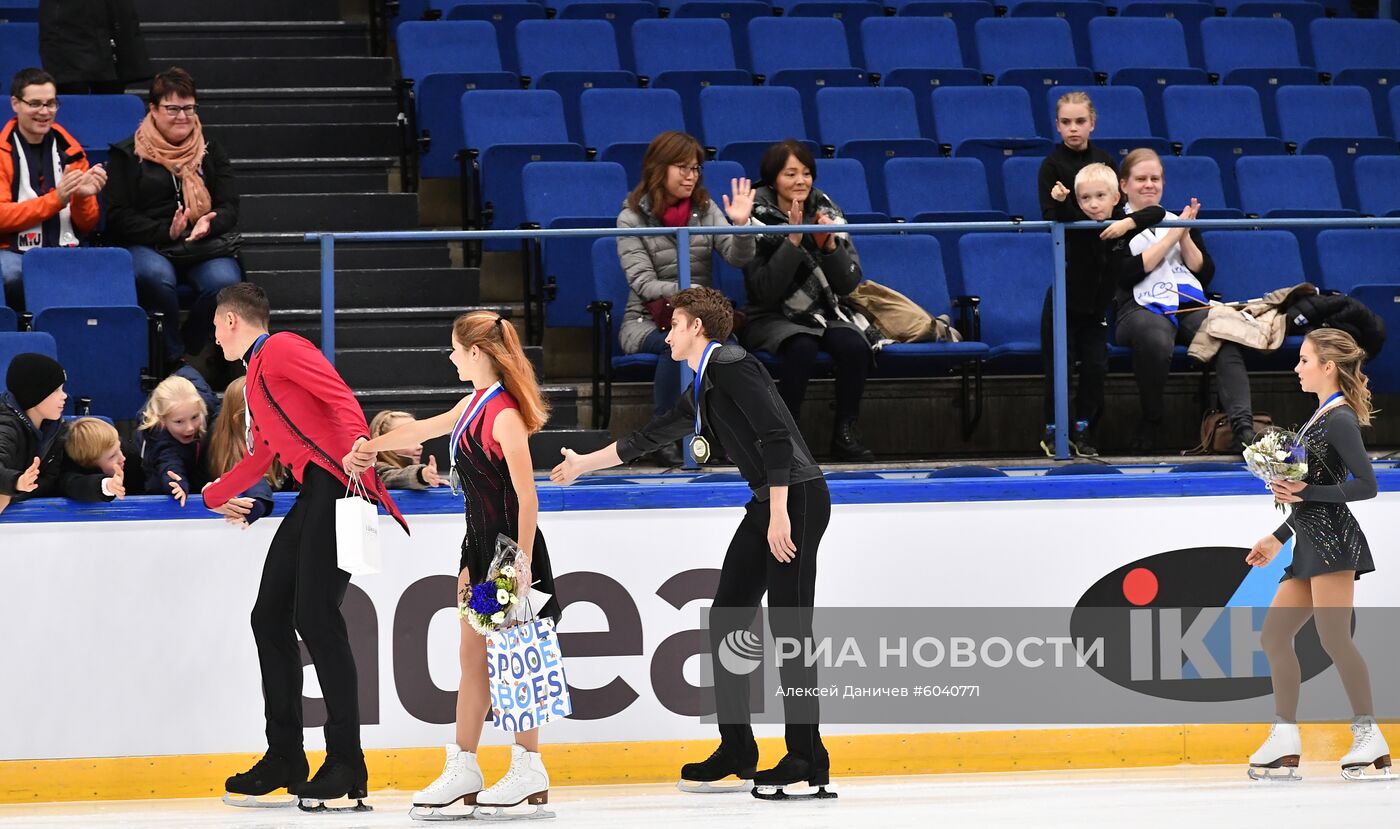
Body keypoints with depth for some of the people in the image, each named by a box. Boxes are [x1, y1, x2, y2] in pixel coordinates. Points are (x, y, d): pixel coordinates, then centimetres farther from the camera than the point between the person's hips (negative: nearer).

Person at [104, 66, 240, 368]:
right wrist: (165, 232, -15)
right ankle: (173, 357, -22)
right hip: (146, 246, -2)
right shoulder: (127, 155, 8)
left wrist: (208, 225, -14)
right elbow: (117, 216, -1)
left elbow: (229, 207, 10)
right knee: (155, 275, -38)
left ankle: (191, 352, -11)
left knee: (224, 281, -32)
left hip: (205, 245, 2)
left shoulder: (210, 151, 17)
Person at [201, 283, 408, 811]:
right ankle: (285, 759, 13)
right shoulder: (254, 379, 27)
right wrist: (215, 495, 54)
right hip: (312, 498, 10)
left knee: (314, 618, -15)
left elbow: (340, 399, -15)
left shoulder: (282, 350, -1)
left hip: (337, 485, -10)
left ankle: (347, 764, -13)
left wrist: (356, 451, -31)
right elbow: (262, 455, 40)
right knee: (270, 615, 7)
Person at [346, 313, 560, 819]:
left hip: (510, 547, -9)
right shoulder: (475, 403, 9)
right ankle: (463, 771, 14)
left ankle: (529, 773, 3)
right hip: (480, 547, 9)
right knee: (474, 659, 10)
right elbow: (427, 429, 26)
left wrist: (522, 565, -22)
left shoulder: (504, 414, -19)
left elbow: (527, 497, -20)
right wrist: (368, 448, 29)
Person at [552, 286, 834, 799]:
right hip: (767, 505, 10)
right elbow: (648, 439, 32)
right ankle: (736, 749, 14)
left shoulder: (732, 367, -11)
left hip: (797, 498, -10)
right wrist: (584, 464, 41)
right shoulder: (700, 393, 19)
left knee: (788, 624, -10)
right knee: (727, 618, 9)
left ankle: (807, 757, -9)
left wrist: (779, 514, -23)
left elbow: (775, 436, -19)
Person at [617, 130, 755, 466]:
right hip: (647, 320, -3)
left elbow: (738, 259, -2)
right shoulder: (632, 218, -1)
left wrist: (741, 225, -22)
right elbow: (644, 283, -11)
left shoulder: (705, 209, 11)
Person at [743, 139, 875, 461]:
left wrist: (830, 245, -17)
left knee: (854, 345, -27)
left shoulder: (826, 211, 2)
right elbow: (765, 290, -18)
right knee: (801, 348, -35)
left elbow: (850, 283, 0)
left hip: (826, 313, 3)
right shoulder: (757, 217, -8)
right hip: (772, 318, -3)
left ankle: (845, 434, -15)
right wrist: (793, 241, -24)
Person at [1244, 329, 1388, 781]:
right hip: (1311, 543, 10)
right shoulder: (1320, 418, 18)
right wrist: (1277, 538, 26)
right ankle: (1285, 742, 12)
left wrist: (1304, 492, -18)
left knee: (1334, 638, -13)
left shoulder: (1340, 419, -10)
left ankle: (1369, 736, -9)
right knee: (1274, 636, 9)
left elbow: (1365, 485, -17)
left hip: (1332, 540, -10)